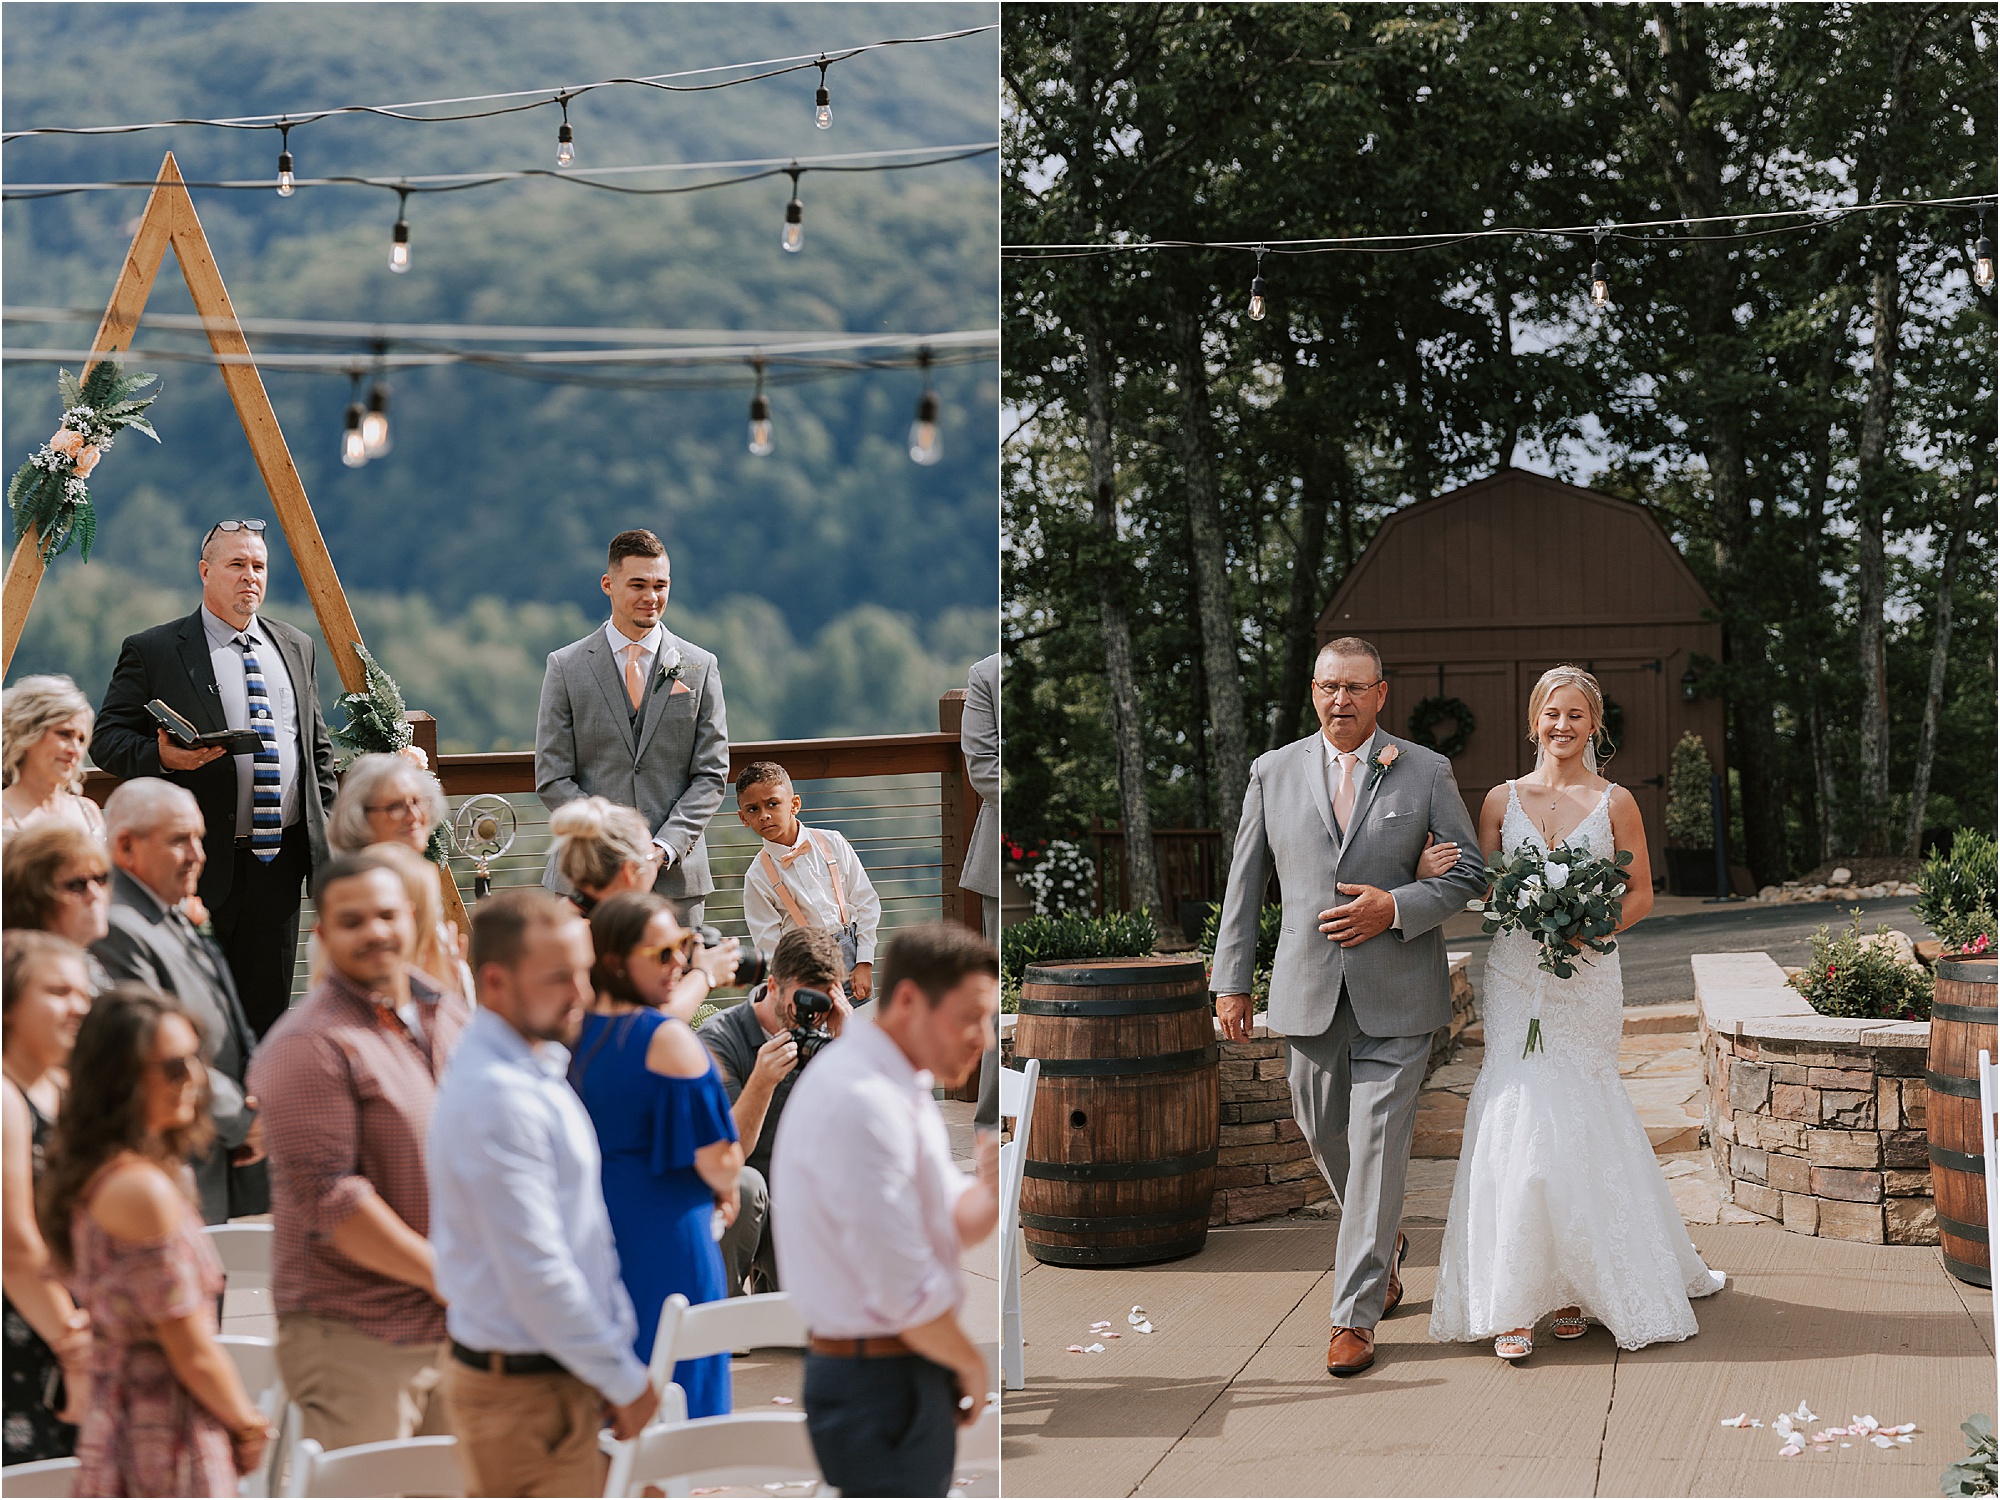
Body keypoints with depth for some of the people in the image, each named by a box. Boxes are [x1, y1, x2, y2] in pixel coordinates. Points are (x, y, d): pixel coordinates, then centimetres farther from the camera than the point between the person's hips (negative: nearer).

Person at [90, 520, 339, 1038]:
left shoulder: (296, 646, 15)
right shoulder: (152, 651, -2)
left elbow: (318, 745, 20)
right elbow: (106, 738, -4)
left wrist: (325, 830, 11)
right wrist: (161, 757, -24)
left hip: (282, 859, 5)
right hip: (202, 864, -5)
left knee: (269, 1005, 8)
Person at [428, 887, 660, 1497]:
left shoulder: (536, 1069, 12)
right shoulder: (497, 1097, -20)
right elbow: (535, 1274, -21)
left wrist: (619, 1353, 14)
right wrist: (625, 1382, -13)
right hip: (525, 1393, -9)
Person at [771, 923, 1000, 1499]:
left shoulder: (901, 1090, 12)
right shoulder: (865, 1105, -22)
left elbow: (951, 1223, 16)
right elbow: (904, 1288, -24)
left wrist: (992, 1188, -7)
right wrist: (970, 1364, -8)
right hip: (880, 1384, -10)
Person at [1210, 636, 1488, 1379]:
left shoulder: (1426, 772, 1)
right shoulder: (1274, 772, 6)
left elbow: (1470, 872, 3)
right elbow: (1245, 881, 9)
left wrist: (1394, 908, -14)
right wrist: (1231, 980, 5)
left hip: (1396, 994, -3)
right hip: (1309, 990, 3)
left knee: (1378, 1145, -6)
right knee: (1324, 1136, 12)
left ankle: (1354, 1313, -1)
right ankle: (1384, 1244, 40)